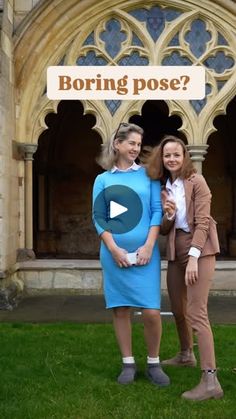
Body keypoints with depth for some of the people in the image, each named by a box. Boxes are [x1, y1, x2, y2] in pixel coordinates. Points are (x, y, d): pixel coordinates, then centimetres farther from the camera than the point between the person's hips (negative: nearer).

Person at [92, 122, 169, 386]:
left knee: (151, 311, -5)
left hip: (145, 253, 0)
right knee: (121, 310, 5)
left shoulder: (149, 175, 7)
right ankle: (128, 363, 18)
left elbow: (157, 211, 2)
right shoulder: (103, 180, 7)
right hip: (114, 254, 1)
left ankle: (153, 363, 14)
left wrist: (148, 246, -9)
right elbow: (98, 217, 3)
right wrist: (114, 249, -9)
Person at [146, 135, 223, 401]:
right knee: (178, 309, 18)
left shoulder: (196, 181, -7)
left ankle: (210, 380, -18)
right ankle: (186, 354, 41)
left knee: (196, 313, -16)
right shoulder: (163, 186, 10)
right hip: (175, 252, 7)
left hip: (199, 250, -7)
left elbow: (202, 222, -14)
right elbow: (164, 230, 9)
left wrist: (193, 257, -22)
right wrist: (167, 216, -13)